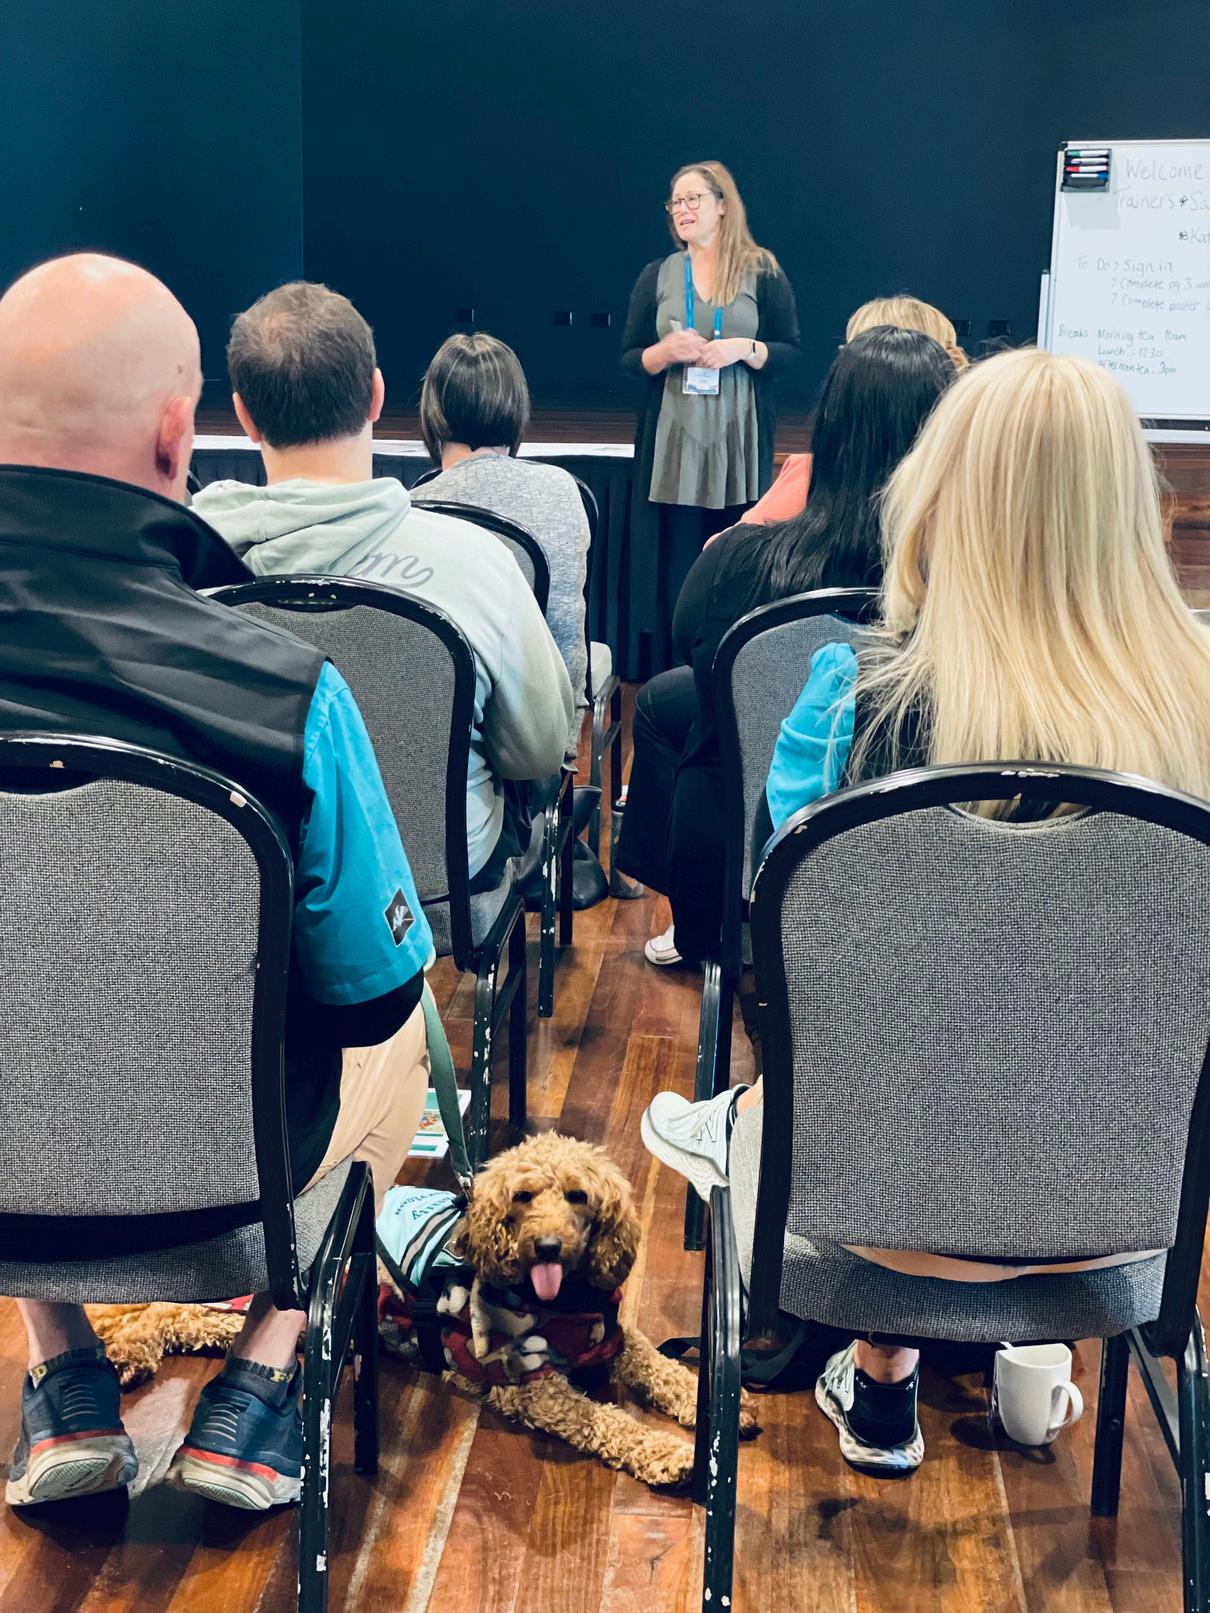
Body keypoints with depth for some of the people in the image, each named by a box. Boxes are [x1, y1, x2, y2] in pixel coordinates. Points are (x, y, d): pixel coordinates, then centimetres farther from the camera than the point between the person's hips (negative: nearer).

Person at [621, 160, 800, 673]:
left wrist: (744, 350, -14)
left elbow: (791, 352, 5)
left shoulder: (762, 272, 5)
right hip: (672, 443, 1)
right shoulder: (656, 276, 10)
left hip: (741, 443, -1)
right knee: (674, 569, -1)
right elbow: (629, 359, 10)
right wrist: (666, 351, -11)